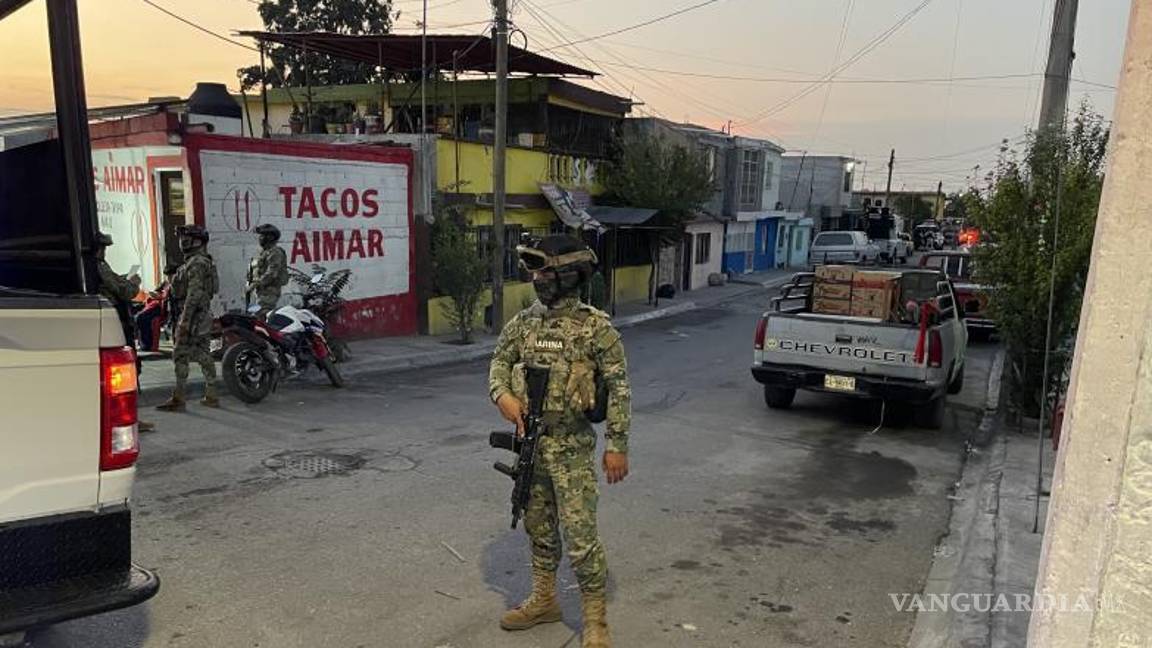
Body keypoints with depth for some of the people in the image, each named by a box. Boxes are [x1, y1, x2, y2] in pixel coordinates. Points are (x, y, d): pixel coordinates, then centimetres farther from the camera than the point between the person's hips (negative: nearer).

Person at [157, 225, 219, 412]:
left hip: (193, 316, -10)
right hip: (204, 316, 10)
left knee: (180, 356, -6)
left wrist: (185, 320, -24)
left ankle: (178, 399, -3)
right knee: (203, 356, 10)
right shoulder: (204, 261, 18)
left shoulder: (196, 263, -15)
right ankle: (211, 396, 13)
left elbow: (194, 294, -22)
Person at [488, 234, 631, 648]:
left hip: (572, 447, -6)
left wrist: (617, 446, -11)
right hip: (529, 442, 6)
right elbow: (500, 362, 13)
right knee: (538, 527, 18)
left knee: (580, 534, -3)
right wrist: (502, 395, -9)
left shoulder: (595, 326, -12)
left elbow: (619, 388, -10)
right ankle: (543, 600, 35)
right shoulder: (524, 321, 4)